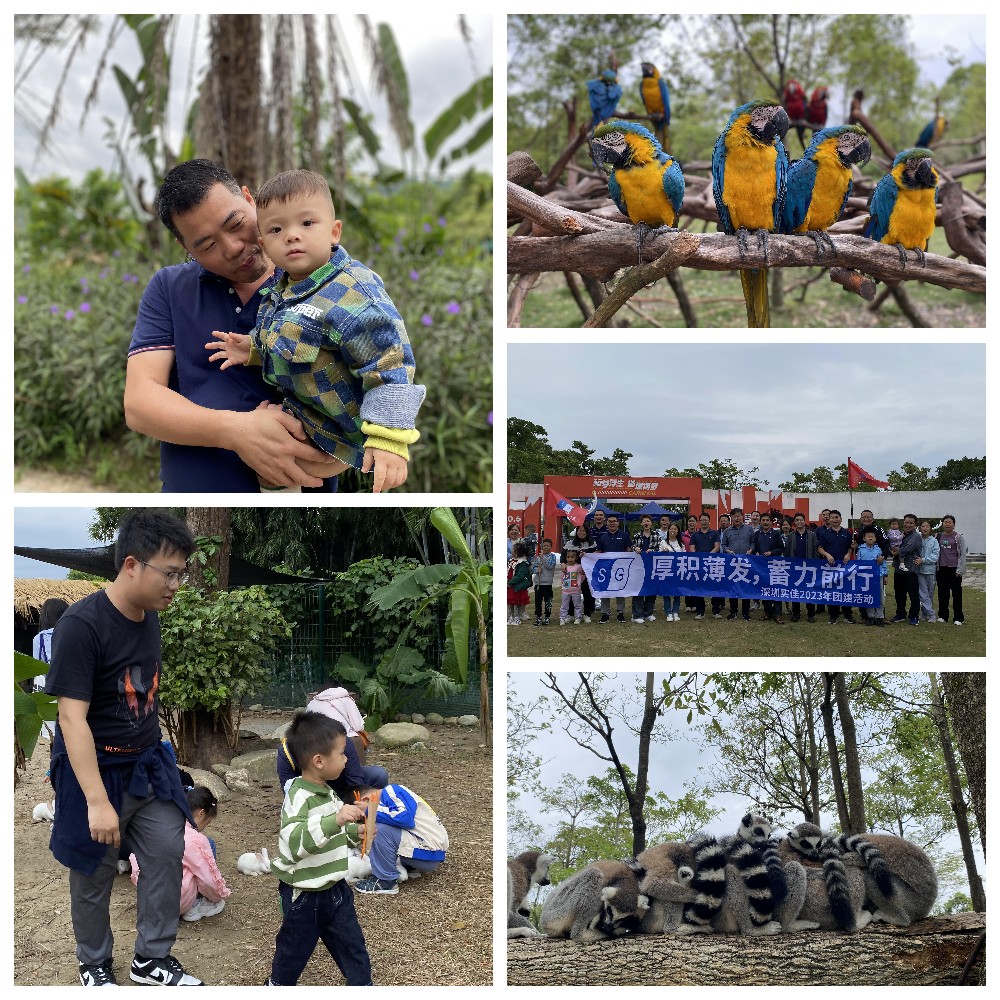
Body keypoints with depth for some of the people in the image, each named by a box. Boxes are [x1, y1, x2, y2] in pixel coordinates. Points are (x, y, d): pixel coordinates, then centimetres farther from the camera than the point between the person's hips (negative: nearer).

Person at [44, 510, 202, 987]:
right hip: (95, 769, -6)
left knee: (167, 853, 8)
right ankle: (94, 964, 32)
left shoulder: (148, 616, -2)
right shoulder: (80, 625, -26)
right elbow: (72, 718, -27)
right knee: (94, 875, 10)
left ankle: (152, 959, 26)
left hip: (148, 763, 7)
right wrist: (97, 801, -30)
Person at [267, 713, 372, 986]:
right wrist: (336, 820, -50)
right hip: (303, 894, -7)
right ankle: (278, 986, 38)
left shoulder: (326, 792, 4)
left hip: (334, 888, 7)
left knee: (351, 942, 12)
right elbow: (294, 842, -43)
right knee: (295, 948, 14)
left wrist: (354, 831, 8)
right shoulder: (299, 799, -27)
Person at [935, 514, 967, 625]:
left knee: (956, 593, 0)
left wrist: (960, 570, -9)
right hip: (942, 569, 4)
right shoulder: (939, 536, 8)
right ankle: (942, 616, 18)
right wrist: (936, 567, 6)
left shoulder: (959, 537, -3)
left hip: (954, 569, -4)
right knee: (942, 593, 9)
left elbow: (962, 554, -3)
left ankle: (958, 618, 5)